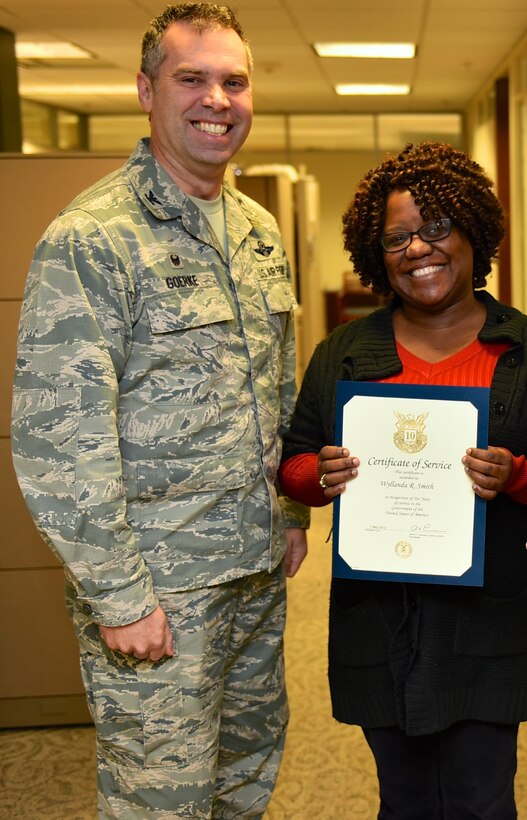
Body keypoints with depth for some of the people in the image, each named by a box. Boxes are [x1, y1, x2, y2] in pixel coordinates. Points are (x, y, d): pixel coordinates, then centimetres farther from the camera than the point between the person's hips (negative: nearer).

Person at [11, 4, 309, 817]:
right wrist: (118, 596, -18)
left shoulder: (260, 230, 9)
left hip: (258, 569, 7)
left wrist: (293, 513, 15)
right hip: (157, 587, -7)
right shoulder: (89, 240, -16)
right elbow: (57, 442, -19)